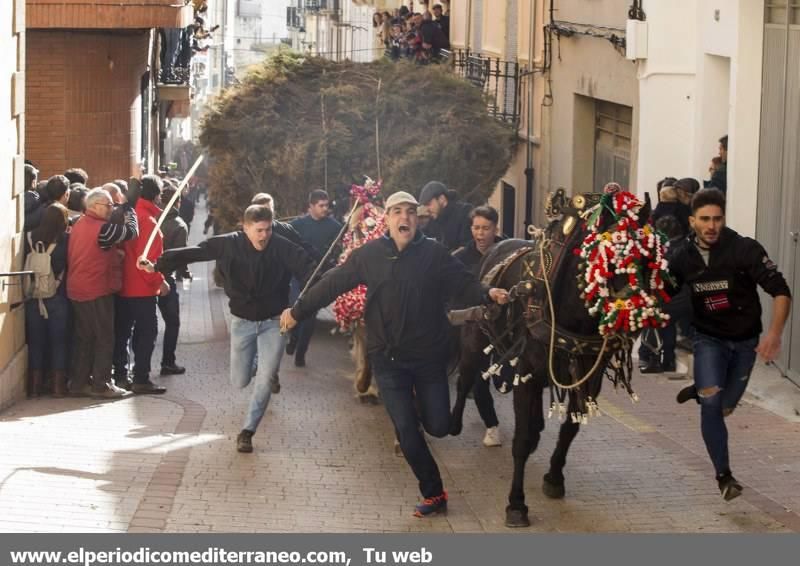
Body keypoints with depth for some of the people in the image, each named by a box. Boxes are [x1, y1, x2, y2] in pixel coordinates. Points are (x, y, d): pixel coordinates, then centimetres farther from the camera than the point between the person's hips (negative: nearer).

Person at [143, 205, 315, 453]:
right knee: (240, 382, 11)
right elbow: (193, 252, -13)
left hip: (273, 322, -1)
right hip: (242, 321, 1)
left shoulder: (282, 248, -17)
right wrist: (158, 265, -18)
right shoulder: (229, 245, -14)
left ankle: (247, 431, 6)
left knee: (264, 381, -8)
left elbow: (306, 267, -28)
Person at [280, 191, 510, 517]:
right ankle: (433, 494, 13)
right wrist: (299, 310, 9)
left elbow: (464, 284, -8)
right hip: (388, 358, 0)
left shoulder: (434, 254, -4)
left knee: (438, 427, 2)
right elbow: (333, 283, 4)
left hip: (430, 355, 0)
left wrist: (488, 294, -29)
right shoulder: (370, 255, -3)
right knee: (407, 432, -2)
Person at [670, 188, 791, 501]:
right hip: (709, 338, 0)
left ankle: (699, 391, 48)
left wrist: (774, 332, -33)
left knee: (724, 407, 13)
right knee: (711, 404, -18)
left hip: (745, 340, 0)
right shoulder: (683, 258, -10)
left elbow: (781, 291, -21)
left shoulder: (745, 249, -20)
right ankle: (724, 475, -7)